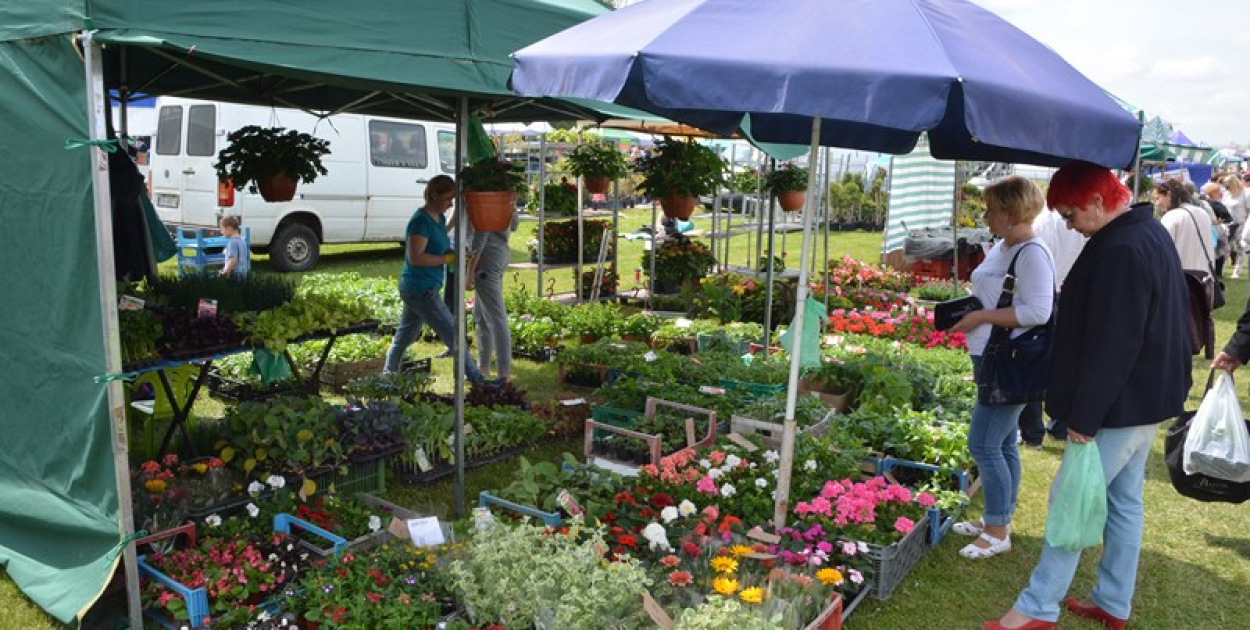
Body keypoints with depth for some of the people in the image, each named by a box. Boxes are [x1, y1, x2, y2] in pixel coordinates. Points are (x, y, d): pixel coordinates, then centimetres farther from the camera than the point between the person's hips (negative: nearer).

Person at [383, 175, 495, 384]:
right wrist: (448, 259, -20)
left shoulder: (440, 218, 10)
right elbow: (415, 257, -25)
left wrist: (455, 254, 4)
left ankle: (388, 375, 33)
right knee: (452, 334, -3)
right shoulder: (421, 220, -19)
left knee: (405, 335, 20)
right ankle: (475, 378, 4)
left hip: (413, 290, 10)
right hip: (421, 290, -10)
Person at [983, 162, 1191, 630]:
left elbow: (1110, 346, -25)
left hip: (1119, 404, -10)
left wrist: (1083, 416, -20)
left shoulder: (1120, 252, -24)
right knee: (1125, 501, 17)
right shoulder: (1150, 234, 9)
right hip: (1147, 399, 10)